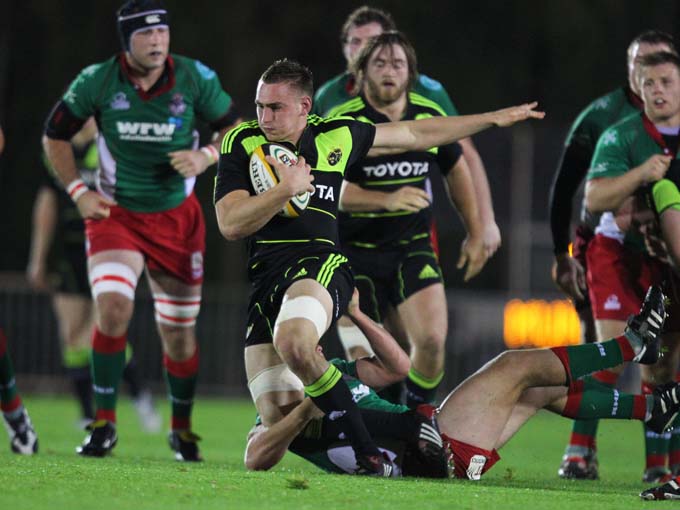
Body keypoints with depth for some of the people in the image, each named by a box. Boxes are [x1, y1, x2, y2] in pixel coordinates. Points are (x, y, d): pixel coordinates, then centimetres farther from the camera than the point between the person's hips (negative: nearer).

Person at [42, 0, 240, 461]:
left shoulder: (195, 78, -10)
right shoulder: (97, 81, -11)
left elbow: (234, 128, 3)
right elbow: (56, 136, 4)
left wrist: (205, 157, -17)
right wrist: (78, 192, -5)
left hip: (177, 218, 1)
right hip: (115, 215, -1)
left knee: (179, 332, 5)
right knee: (113, 307, -23)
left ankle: (182, 429, 27)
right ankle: (104, 423, -11)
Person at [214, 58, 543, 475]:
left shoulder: (336, 136, 11)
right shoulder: (242, 143, 6)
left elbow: (417, 135, 25)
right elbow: (231, 225, -3)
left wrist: (496, 118, 29)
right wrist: (286, 189, -15)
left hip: (321, 266, -2)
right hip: (264, 280, 2)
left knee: (294, 343, -38)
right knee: (278, 417, -8)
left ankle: (368, 453, -30)